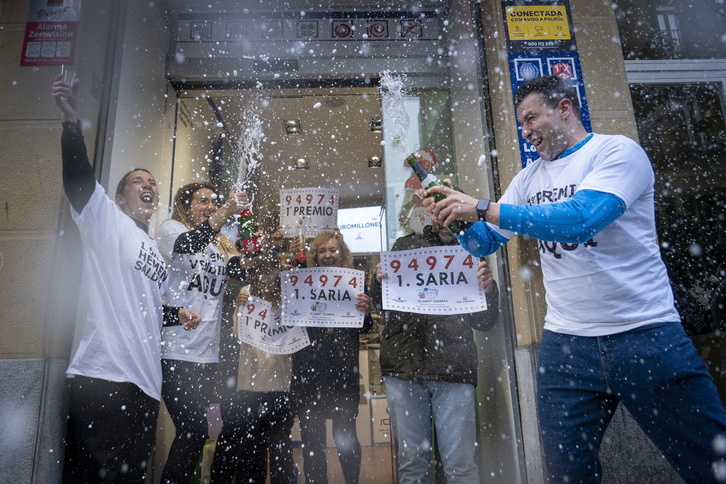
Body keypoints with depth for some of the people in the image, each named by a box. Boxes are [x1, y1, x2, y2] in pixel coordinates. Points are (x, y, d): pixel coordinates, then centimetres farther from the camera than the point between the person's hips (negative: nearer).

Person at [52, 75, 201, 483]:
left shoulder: (158, 253, 24)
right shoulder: (107, 221, 5)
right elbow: (79, 178, -15)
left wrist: (177, 315, 15)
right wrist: (71, 121, -28)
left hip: (146, 383, 8)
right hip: (103, 375, -7)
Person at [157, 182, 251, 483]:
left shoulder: (221, 244, 18)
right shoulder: (171, 229, 2)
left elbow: (242, 273, 2)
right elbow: (187, 245, -22)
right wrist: (226, 212, -33)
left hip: (207, 352, 6)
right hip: (176, 349, -6)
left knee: (192, 431, 11)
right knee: (195, 431, -11)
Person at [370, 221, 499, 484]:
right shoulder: (405, 245, 15)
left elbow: (485, 322, 11)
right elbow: (380, 301, 16)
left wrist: (489, 291, -8)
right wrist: (379, 282, -5)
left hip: (453, 367, -1)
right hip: (403, 365, 1)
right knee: (411, 461, 8)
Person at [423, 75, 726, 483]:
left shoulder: (617, 151, -6)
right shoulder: (529, 179, 12)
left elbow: (580, 219, -24)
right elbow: (484, 242, 13)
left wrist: (482, 208, -23)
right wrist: (450, 216, -6)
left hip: (645, 333, -4)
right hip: (565, 342, 5)